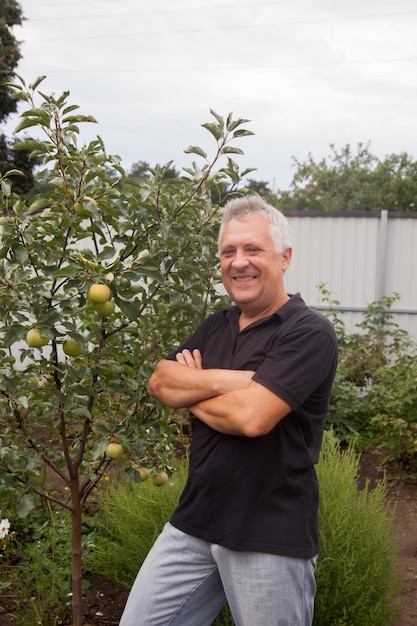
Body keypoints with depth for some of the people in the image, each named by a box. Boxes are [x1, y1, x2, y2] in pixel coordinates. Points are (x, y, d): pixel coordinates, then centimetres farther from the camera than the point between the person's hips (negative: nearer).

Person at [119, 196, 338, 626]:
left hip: (271, 537, -6)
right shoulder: (216, 326, 11)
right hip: (194, 522, 7)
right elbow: (159, 383, 0)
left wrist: (191, 389, -5)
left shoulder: (309, 333, -13)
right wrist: (224, 381, -17)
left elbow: (250, 416, -24)